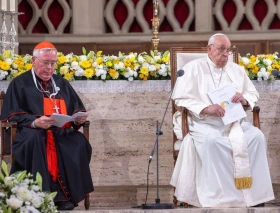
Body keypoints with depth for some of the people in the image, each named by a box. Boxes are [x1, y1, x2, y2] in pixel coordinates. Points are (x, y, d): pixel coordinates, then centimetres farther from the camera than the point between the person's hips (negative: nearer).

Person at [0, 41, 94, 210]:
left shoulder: (62, 84, 21)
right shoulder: (20, 84, 8)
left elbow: (77, 110, 20)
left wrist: (79, 118, -6)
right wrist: (34, 122, -21)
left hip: (62, 133, 3)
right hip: (34, 132, -3)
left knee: (79, 143, -31)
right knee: (33, 139, -40)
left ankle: (66, 194, -28)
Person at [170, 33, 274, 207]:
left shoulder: (237, 70, 18)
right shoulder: (193, 68, 3)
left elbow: (254, 94, 21)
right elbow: (181, 99, -5)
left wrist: (244, 99, -4)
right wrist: (206, 108, -20)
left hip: (235, 122, 4)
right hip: (204, 123, -4)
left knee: (257, 136, -25)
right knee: (211, 141, -38)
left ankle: (256, 194, -23)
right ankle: (220, 198, -34)